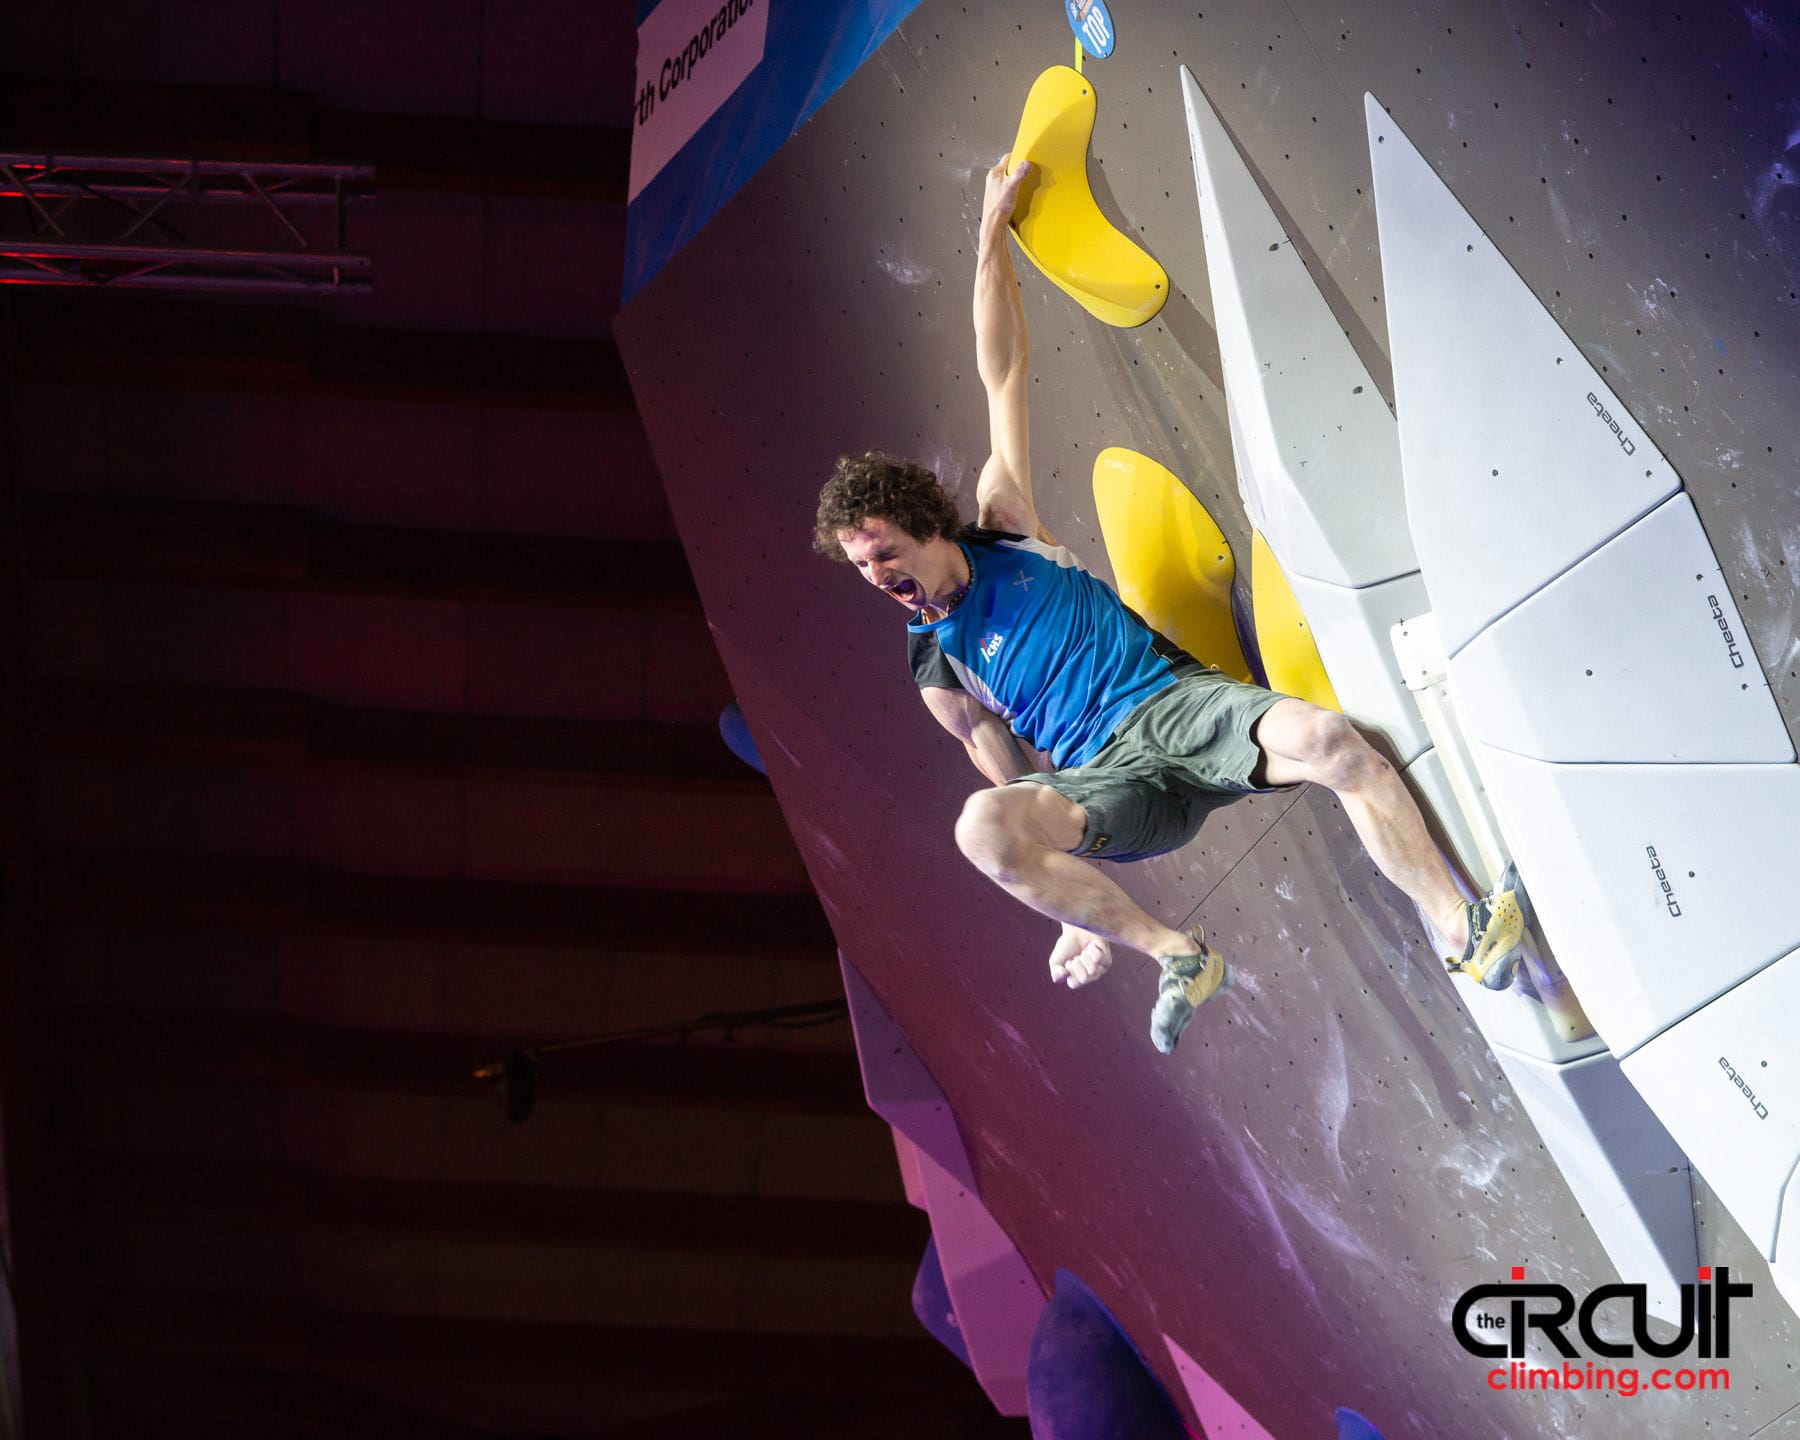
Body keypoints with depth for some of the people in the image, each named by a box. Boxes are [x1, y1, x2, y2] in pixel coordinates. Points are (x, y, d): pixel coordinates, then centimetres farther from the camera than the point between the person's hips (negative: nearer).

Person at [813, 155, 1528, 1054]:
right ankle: (1174, 954, -17)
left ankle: (1464, 932, -24)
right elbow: (1022, 794, 14)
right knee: (983, 829, -33)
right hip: (1111, 776, 0)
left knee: (1325, 738, -34)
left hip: (1180, 698, 0)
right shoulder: (936, 669, 10)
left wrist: (993, 232, 14)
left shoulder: (1003, 530, 10)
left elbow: (1005, 377, 12)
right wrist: (1079, 916, 8)